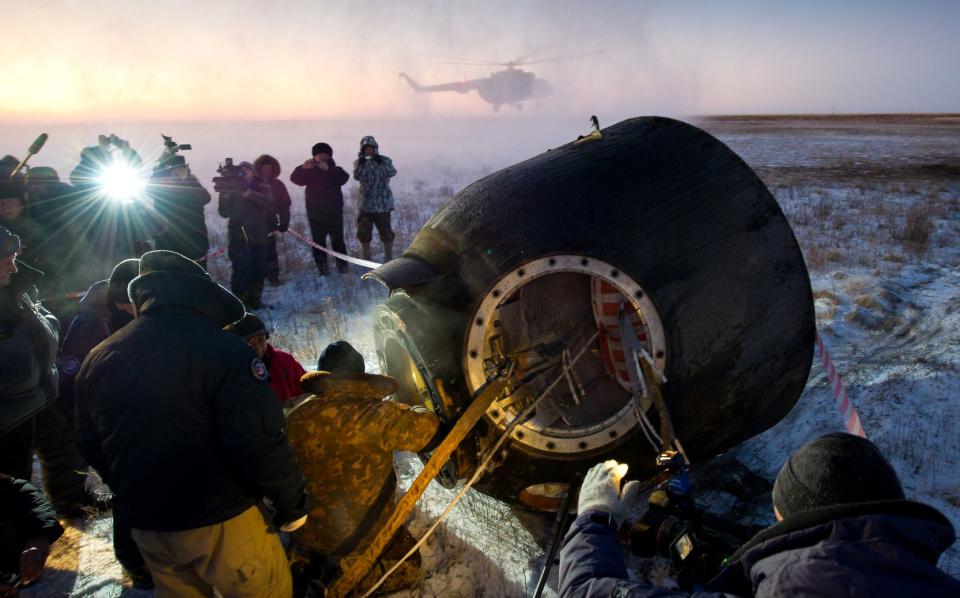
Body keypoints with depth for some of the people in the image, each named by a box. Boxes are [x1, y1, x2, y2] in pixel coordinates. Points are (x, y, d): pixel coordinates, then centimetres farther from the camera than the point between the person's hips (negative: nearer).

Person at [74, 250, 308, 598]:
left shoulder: (99, 358, 1)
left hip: (146, 523, 6)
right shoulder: (222, 348, -20)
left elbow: (91, 445, 12)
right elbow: (259, 442, -23)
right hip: (221, 519, -6)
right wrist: (292, 503, -10)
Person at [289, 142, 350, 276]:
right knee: (318, 241, 1)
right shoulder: (309, 172, 8)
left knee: (337, 240, 0)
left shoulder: (335, 170, 6)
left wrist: (328, 169, -32)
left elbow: (344, 178, -18)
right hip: (315, 213, 1)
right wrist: (302, 168, -29)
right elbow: (295, 179, -9)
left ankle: (342, 265, 9)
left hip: (334, 212, -1)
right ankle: (322, 268, 6)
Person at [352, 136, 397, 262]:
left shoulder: (385, 160, 0)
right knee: (363, 233, 6)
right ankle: (366, 258, 21)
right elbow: (357, 176, -15)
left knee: (386, 232, 4)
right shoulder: (359, 162, 3)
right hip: (366, 205, 2)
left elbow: (392, 173, -19)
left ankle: (388, 258, 18)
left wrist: (380, 162, -28)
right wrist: (361, 163, -26)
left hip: (383, 203, -2)